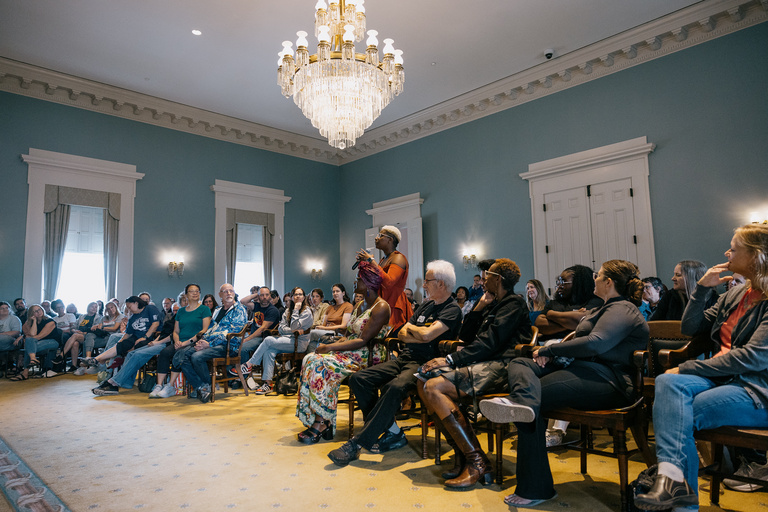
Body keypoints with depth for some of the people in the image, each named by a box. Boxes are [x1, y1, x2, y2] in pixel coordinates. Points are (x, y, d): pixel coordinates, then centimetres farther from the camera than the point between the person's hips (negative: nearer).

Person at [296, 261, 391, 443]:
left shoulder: (381, 307, -11)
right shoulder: (359, 306, 19)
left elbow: (363, 341, -18)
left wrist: (330, 347, -18)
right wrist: (332, 345, -5)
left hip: (368, 357, -9)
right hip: (350, 352, 9)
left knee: (321, 364, -26)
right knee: (312, 359, -15)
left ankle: (322, 423, -17)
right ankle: (322, 422, -17)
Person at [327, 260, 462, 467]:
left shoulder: (452, 309, -5)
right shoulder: (426, 305, 20)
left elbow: (427, 334, -21)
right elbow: (402, 334, 16)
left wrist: (411, 328, 0)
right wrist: (419, 336, -4)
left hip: (424, 364, -9)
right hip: (404, 358, 9)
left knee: (395, 387, -37)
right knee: (358, 378, -7)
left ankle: (357, 443, -28)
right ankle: (392, 432, -6)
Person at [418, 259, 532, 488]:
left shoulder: (514, 303, -3)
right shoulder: (495, 306, 27)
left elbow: (489, 344, -16)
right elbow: (465, 337, 27)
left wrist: (450, 359, -18)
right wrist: (478, 309, 17)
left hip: (500, 367, -10)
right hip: (483, 365, 10)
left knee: (433, 388, -24)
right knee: (425, 386, -8)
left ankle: (477, 463, -21)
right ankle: (462, 455, -10)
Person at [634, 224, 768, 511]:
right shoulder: (735, 295, 17)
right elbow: (689, 328, 18)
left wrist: (687, 368, -17)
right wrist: (702, 288, 6)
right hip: (723, 378, 6)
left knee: (673, 414, -23)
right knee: (668, 382, -25)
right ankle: (672, 475, -35)